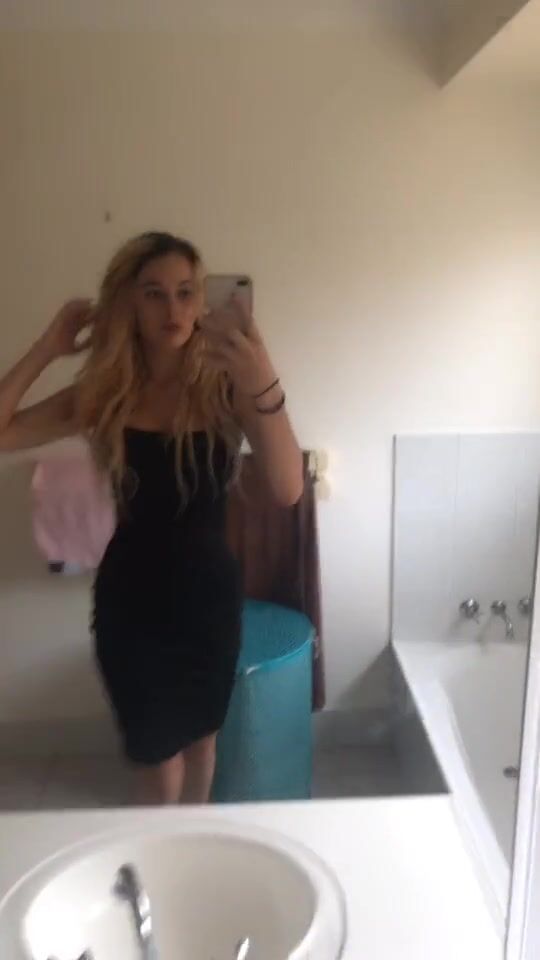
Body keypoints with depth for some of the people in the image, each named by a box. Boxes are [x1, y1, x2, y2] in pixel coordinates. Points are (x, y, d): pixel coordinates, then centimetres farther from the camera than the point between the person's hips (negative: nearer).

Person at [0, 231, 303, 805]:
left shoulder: (225, 387, -13)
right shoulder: (106, 392, -5)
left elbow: (288, 490, -27)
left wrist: (264, 387, -42)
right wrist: (49, 348, -14)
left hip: (207, 592, 0)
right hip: (130, 598, 1)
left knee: (199, 734, 22)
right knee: (158, 755, 14)